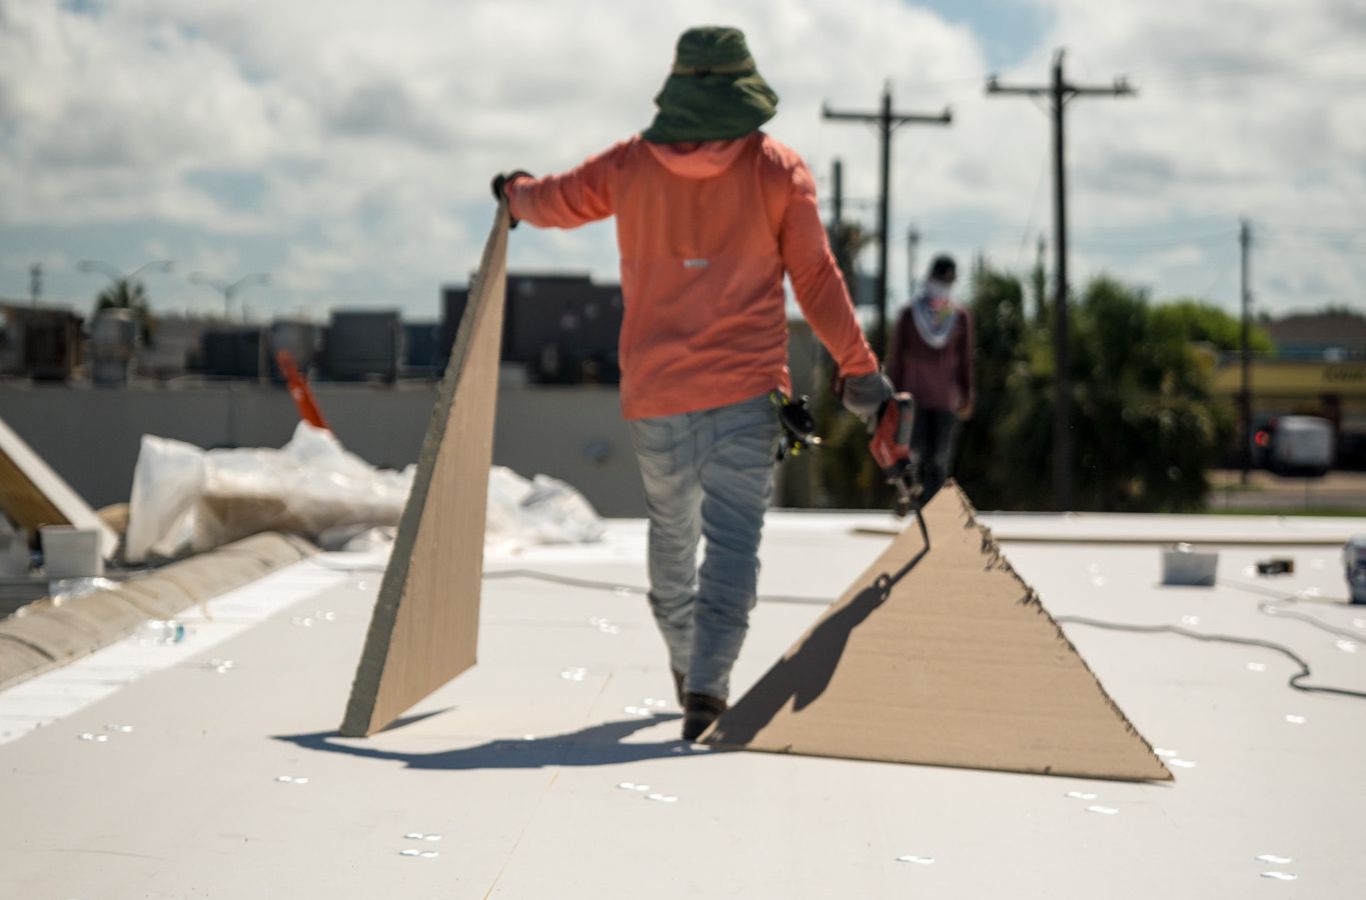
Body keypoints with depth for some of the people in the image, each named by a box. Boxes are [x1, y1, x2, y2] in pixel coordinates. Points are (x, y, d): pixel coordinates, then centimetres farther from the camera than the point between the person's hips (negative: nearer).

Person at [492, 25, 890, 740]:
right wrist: (860, 368, 7)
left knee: (672, 530, 19)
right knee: (732, 538, -5)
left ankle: (687, 668, 35)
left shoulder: (631, 164, 5)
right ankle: (706, 688, -19)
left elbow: (552, 202, 20)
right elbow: (816, 279, 0)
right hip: (744, 391, -3)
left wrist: (514, 194, 44)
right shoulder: (779, 170, -1)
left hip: (653, 392, 3)